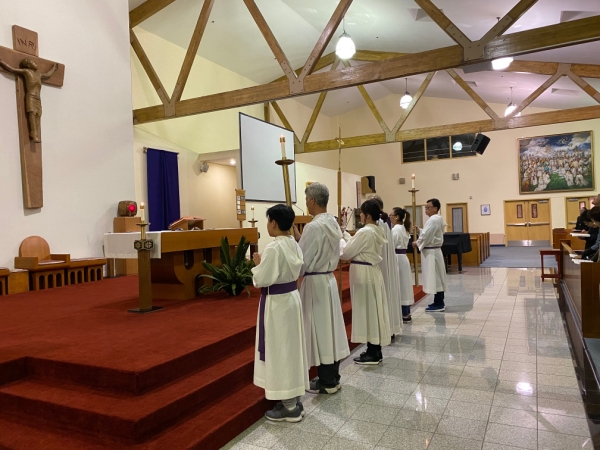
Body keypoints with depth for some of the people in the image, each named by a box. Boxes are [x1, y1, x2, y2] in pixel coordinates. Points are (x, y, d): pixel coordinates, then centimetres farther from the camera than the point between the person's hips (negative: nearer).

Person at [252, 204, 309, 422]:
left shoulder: (273, 248, -21)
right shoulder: (294, 245, 5)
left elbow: (262, 279, -21)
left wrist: (258, 264, -3)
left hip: (276, 302, -9)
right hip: (292, 297, 9)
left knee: (279, 351, 3)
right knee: (291, 349, 17)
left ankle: (289, 407, 14)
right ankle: (294, 399, 29)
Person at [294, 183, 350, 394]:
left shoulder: (314, 226, -21)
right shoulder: (333, 223, 6)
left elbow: (301, 261, -18)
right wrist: (301, 240, 9)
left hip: (315, 282, -9)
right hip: (329, 278, 9)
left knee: (319, 329, 2)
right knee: (329, 326, 15)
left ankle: (327, 382, 14)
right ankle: (332, 377, 27)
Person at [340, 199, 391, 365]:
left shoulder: (365, 232, -20)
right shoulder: (377, 231, 10)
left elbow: (346, 252, -15)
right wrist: (346, 235, 13)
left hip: (364, 273, -10)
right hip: (372, 271, 10)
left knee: (367, 310, -1)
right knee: (373, 310, 13)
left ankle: (372, 354, 9)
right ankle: (376, 350, 23)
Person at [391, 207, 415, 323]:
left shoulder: (396, 229, -17)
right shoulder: (403, 228, 13)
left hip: (397, 259, -10)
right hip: (402, 258, 10)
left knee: (399, 287, -2)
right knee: (403, 286, 13)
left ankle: (405, 316, 5)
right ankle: (407, 314, 20)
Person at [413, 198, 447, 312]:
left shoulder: (433, 220, -19)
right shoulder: (438, 219, 14)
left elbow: (426, 235, -21)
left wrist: (417, 243, -5)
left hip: (431, 252, -11)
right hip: (434, 250, 11)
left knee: (435, 277, -5)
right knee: (437, 277, 14)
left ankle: (439, 304, 1)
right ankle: (439, 302, 22)